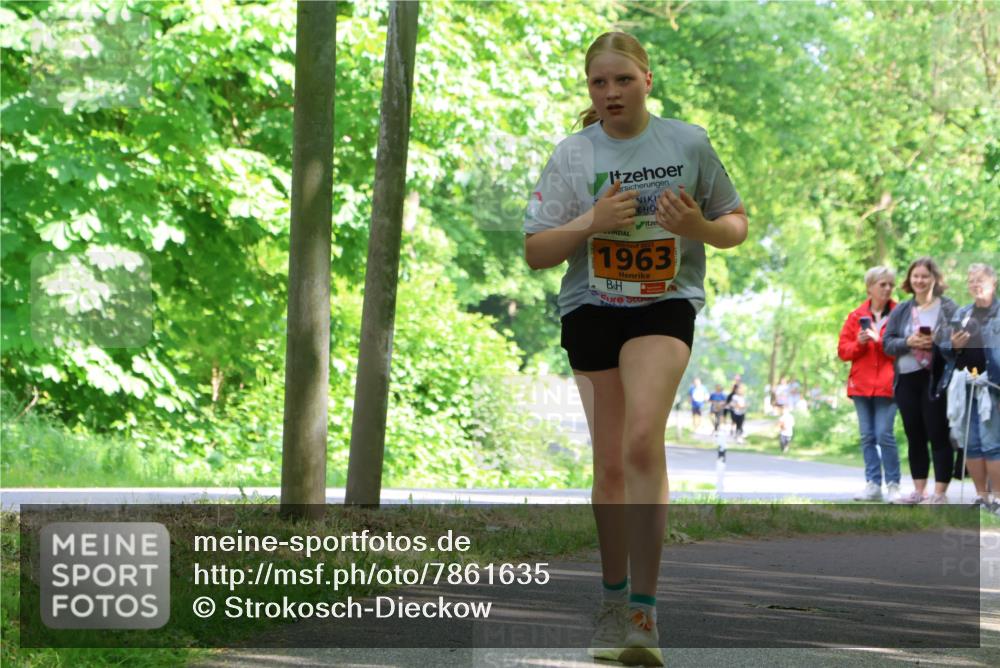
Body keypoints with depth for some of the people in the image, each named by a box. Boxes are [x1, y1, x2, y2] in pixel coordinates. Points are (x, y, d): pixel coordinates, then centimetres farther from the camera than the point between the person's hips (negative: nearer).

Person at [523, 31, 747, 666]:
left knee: (643, 441, -23)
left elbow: (737, 224, 9)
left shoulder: (689, 142, 0)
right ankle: (615, 600, 27)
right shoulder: (572, 155, 0)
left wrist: (700, 227, -14)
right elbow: (535, 252, -1)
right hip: (591, 309, 2)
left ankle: (643, 612, -23)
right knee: (610, 463, 8)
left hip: (666, 305, -2)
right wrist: (592, 222, -18)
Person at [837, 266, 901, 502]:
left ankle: (893, 484, -3)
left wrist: (880, 340, -15)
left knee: (884, 435, -11)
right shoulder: (856, 316, 11)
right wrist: (859, 343, -8)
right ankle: (873, 484, 10)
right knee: (867, 436, 5)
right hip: (861, 385, 4)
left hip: (886, 385, -4)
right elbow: (842, 350, 10)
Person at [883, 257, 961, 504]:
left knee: (939, 436, -4)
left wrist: (935, 343, -21)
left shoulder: (948, 308, -1)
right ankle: (919, 490, 18)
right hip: (907, 381, 5)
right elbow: (887, 343, 6)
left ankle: (940, 493, -2)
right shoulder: (900, 311, 12)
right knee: (915, 437, 11)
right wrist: (908, 342, -13)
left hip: (935, 380, -5)